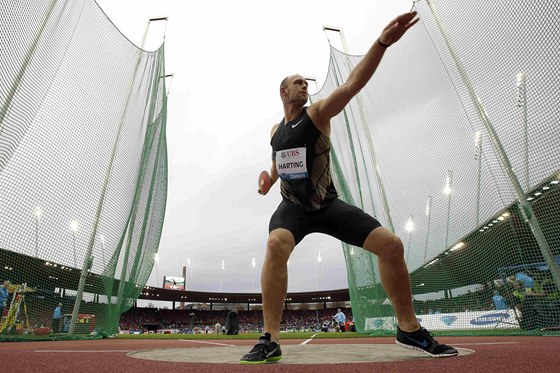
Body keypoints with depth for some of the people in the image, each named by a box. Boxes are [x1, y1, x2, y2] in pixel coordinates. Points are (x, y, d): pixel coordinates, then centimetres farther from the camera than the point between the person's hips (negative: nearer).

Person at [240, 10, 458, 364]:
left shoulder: (318, 114, -2)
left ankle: (410, 330, 9)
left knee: (391, 245, -12)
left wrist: (381, 43, -32)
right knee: (276, 245, -34)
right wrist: (270, 176, 6)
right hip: (293, 206, 2)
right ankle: (270, 340, -19)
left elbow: (352, 84, -19)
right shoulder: (275, 131, 10)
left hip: (327, 204, -1)